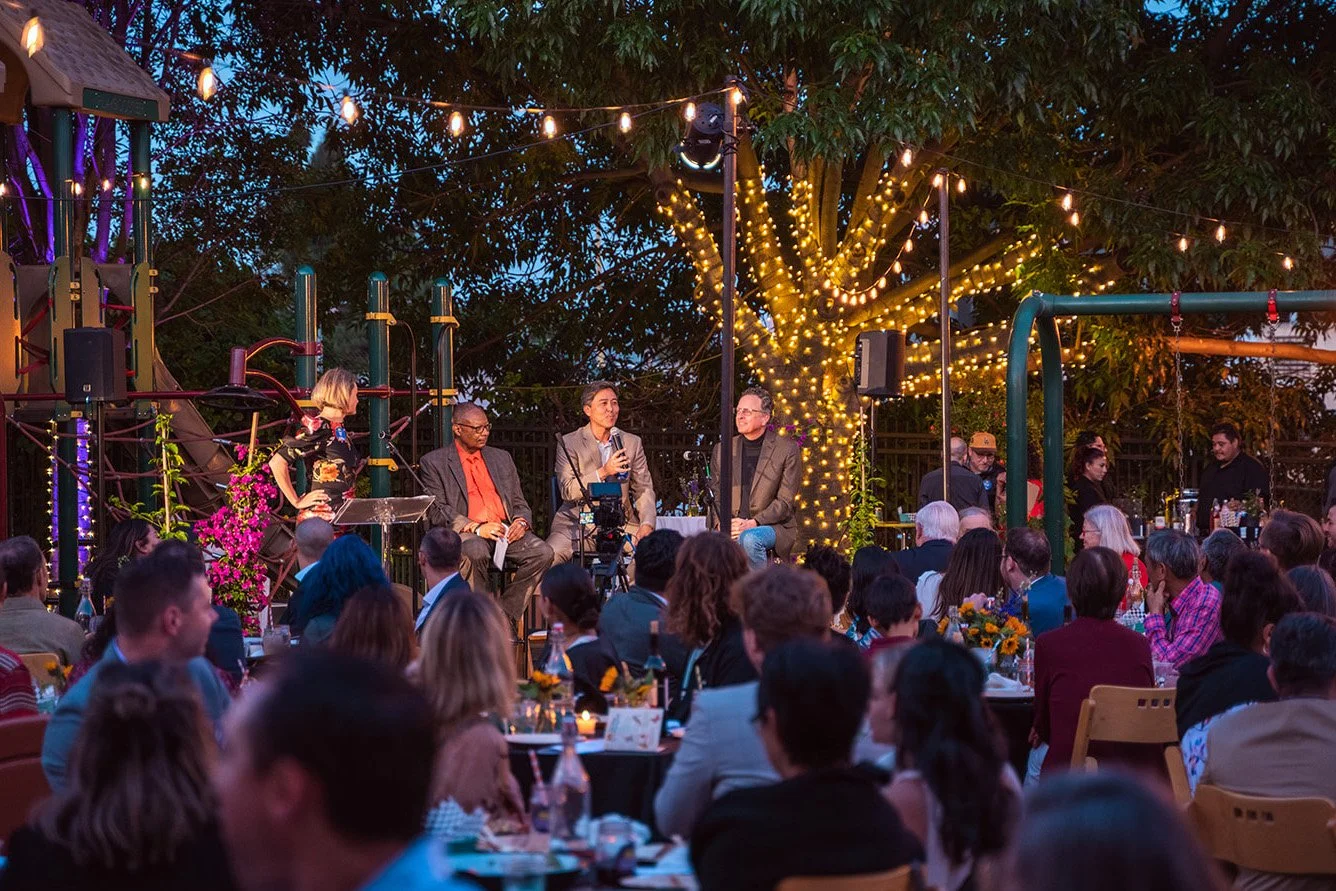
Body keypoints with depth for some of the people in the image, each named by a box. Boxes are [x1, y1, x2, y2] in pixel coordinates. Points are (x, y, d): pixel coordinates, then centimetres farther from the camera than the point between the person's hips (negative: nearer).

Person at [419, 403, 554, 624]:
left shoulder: (502, 458, 22)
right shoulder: (434, 462, 6)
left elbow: (519, 503, 23)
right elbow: (437, 512, -4)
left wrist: (521, 522, -3)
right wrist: (476, 528, -19)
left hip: (505, 530, 5)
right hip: (464, 533, -5)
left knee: (542, 552, -25)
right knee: (476, 552, -40)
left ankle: (504, 616, -16)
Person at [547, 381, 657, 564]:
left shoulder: (632, 443, 12)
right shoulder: (569, 443, 2)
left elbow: (644, 489, 7)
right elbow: (567, 491, -9)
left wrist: (646, 525, -12)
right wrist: (604, 472, -21)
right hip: (578, 523, -2)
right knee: (548, 556, -29)